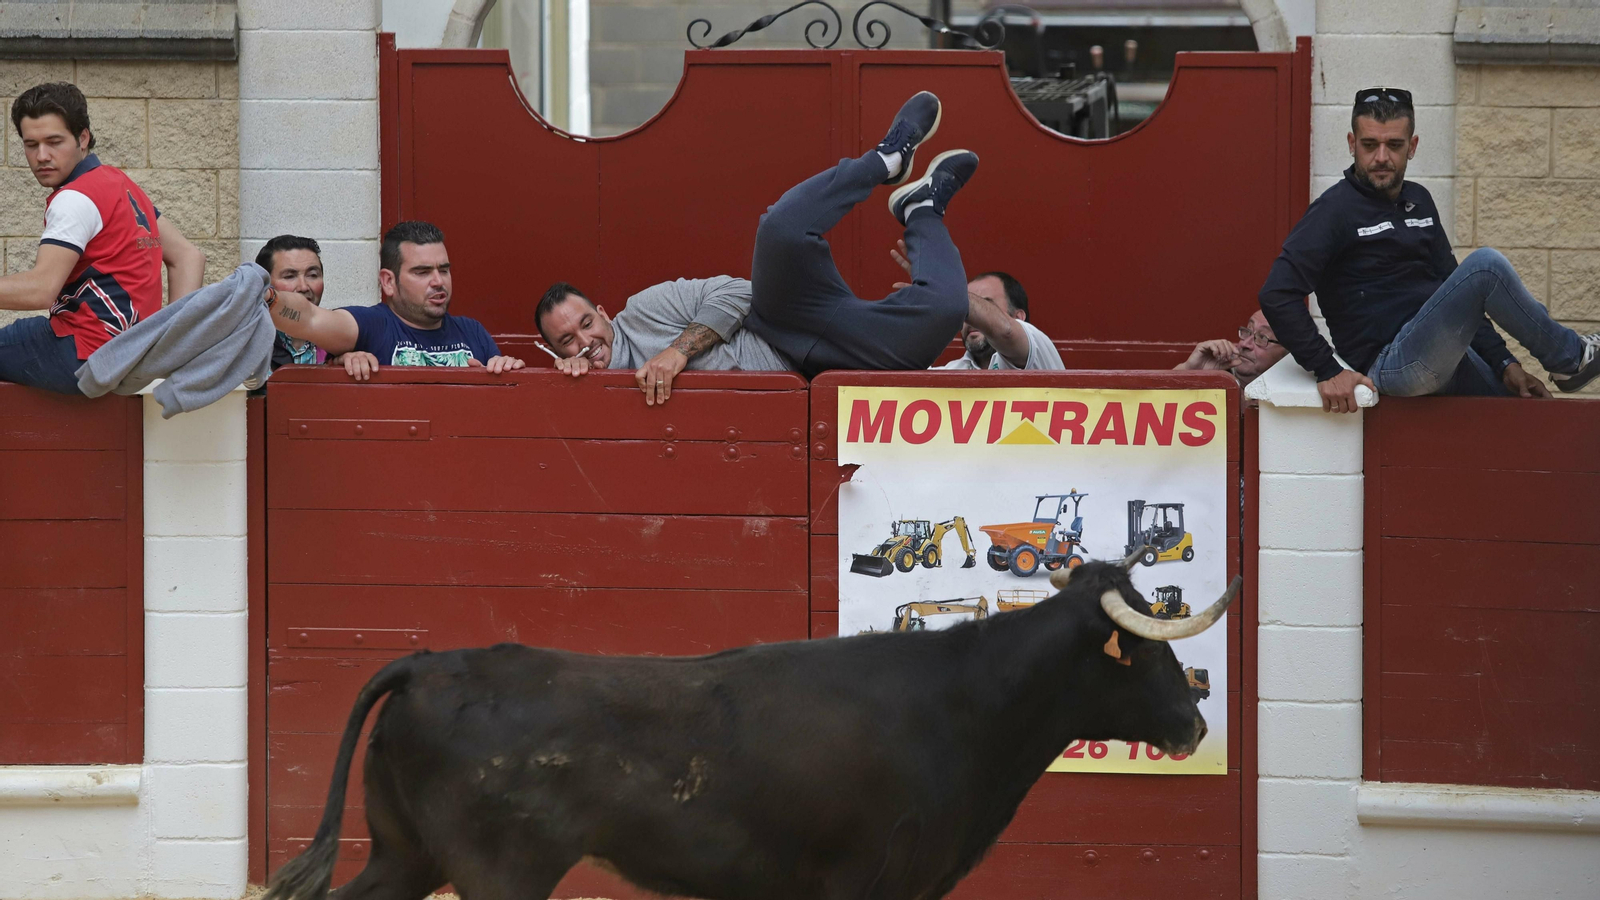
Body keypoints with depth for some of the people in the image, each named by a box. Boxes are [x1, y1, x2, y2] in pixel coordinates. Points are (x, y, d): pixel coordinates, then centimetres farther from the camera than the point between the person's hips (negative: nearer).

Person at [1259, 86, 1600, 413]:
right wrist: (1327, 372, -21)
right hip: (1392, 363, -8)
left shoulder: (1418, 201, 17)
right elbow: (1277, 295, -15)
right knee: (1485, 264, -21)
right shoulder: (1338, 209, -7)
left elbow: (1455, 291, 21)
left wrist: (1504, 364, 11)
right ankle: (1568, 357, -3)